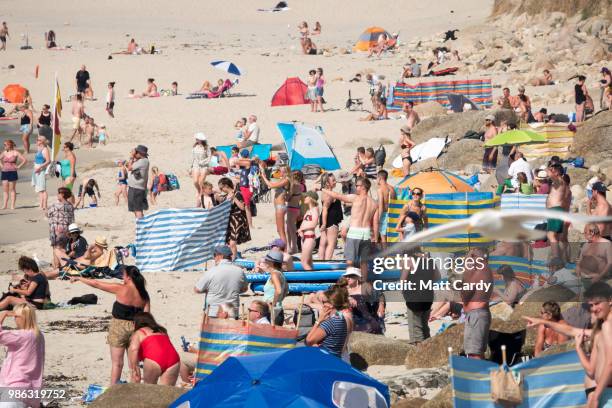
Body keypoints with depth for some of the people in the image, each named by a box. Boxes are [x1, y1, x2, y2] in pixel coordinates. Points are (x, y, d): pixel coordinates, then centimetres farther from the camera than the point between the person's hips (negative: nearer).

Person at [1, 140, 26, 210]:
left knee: (12, 189, -1)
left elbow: (24, 160, -8)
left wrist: (18, 166, -9)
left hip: (12, 172, -5)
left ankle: (12, 205, 1)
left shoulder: (15, 153, -5)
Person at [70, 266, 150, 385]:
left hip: (119, 326, -4)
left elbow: (96, 284, -4)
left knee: (117, 363, 2)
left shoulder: (121, 289, -11)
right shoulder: (144, 294, 0)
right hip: (135, 328, 4)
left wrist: (79, 278, 7)